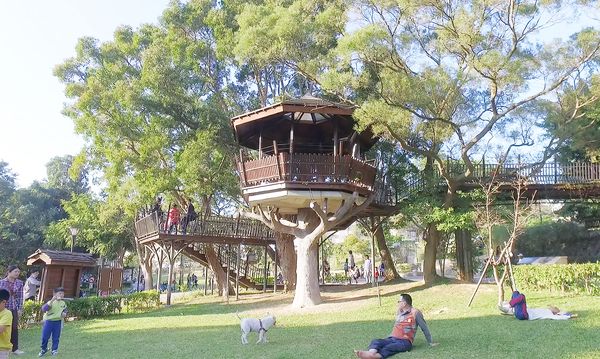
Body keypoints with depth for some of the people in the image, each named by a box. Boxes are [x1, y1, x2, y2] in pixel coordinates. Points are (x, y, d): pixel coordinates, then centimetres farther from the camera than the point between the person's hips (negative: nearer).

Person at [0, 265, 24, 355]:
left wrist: (20, 308, -1)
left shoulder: (19, 283, 0)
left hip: (14, 308, 2)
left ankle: (15, 348, 13)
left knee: (14, 328, 5)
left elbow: (20, 296, 2)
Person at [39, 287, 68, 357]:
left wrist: (64, 313, -6)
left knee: (56, 337, 10)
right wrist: (52, 301, -37)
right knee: (45, 337, 7)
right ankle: (43, 349, 29)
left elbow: (65, 310, 19)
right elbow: (43, 309, -29)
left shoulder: (63, 303, 1)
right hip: (49, 321, -3)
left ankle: (54, 350, 25)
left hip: (58, 322, 3)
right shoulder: (51, 302, -15)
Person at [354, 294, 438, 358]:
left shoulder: (415, 312, 0)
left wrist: (430, 343, 8)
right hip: (392, 339, 6)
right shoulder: (399, 312, 21)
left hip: (405, 342, -6)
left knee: (389, 348, -37)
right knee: (376, 341, -25)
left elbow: (424, 328, 4)